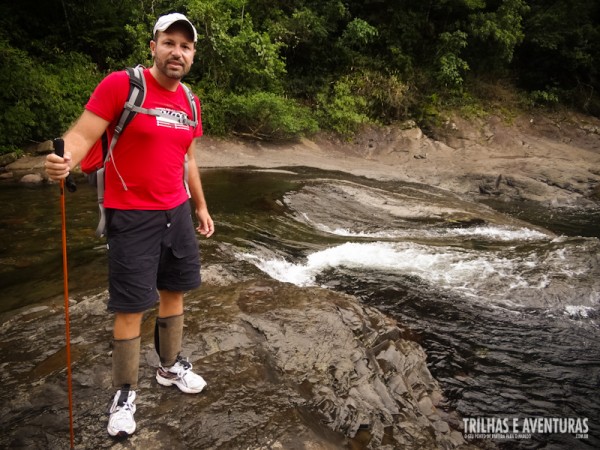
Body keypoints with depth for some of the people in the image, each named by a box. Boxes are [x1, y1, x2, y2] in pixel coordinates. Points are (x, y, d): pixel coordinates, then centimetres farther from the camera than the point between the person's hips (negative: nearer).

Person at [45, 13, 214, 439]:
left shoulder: (189, 102, 9)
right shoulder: (120, 84, -11)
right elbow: (82, 134, -16)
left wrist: (201, 207, 21)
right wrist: (65, 159, -38)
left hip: (178, 212, 7)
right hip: (132, 217, -6)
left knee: (175, 292, 16)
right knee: (131, 307, 1)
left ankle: (171, 366, 37)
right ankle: (126, 392, 21)